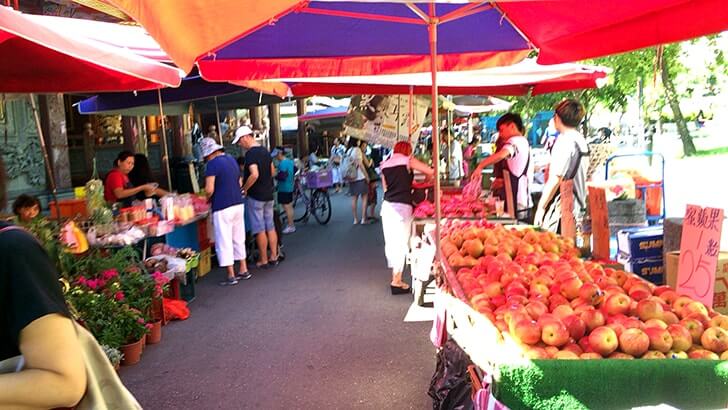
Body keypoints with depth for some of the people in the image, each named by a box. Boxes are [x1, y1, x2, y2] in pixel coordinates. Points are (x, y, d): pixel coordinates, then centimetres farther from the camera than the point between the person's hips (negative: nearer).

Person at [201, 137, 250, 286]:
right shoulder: (232, 159, 11)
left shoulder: (212, 164, -12)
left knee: (224, 242, 2)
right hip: (238, 204, 8)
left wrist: (208, 199, 1)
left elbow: (209, 189, -18)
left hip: (222, 208, -7)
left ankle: (231, 276, 6)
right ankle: (244, 270, 23)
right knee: (239, 239, 16)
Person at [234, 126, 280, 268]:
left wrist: (244, 189, -15)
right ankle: (274, 257, 17)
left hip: (255, 196, -8)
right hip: (268, 194, 8)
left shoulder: (250, 153, -16)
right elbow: (272, 171, 18)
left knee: (260, 229, 0)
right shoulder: (265, 151, 10)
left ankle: (264, 260, 6)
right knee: (270, 227, 12)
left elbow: (254, 174, -27)